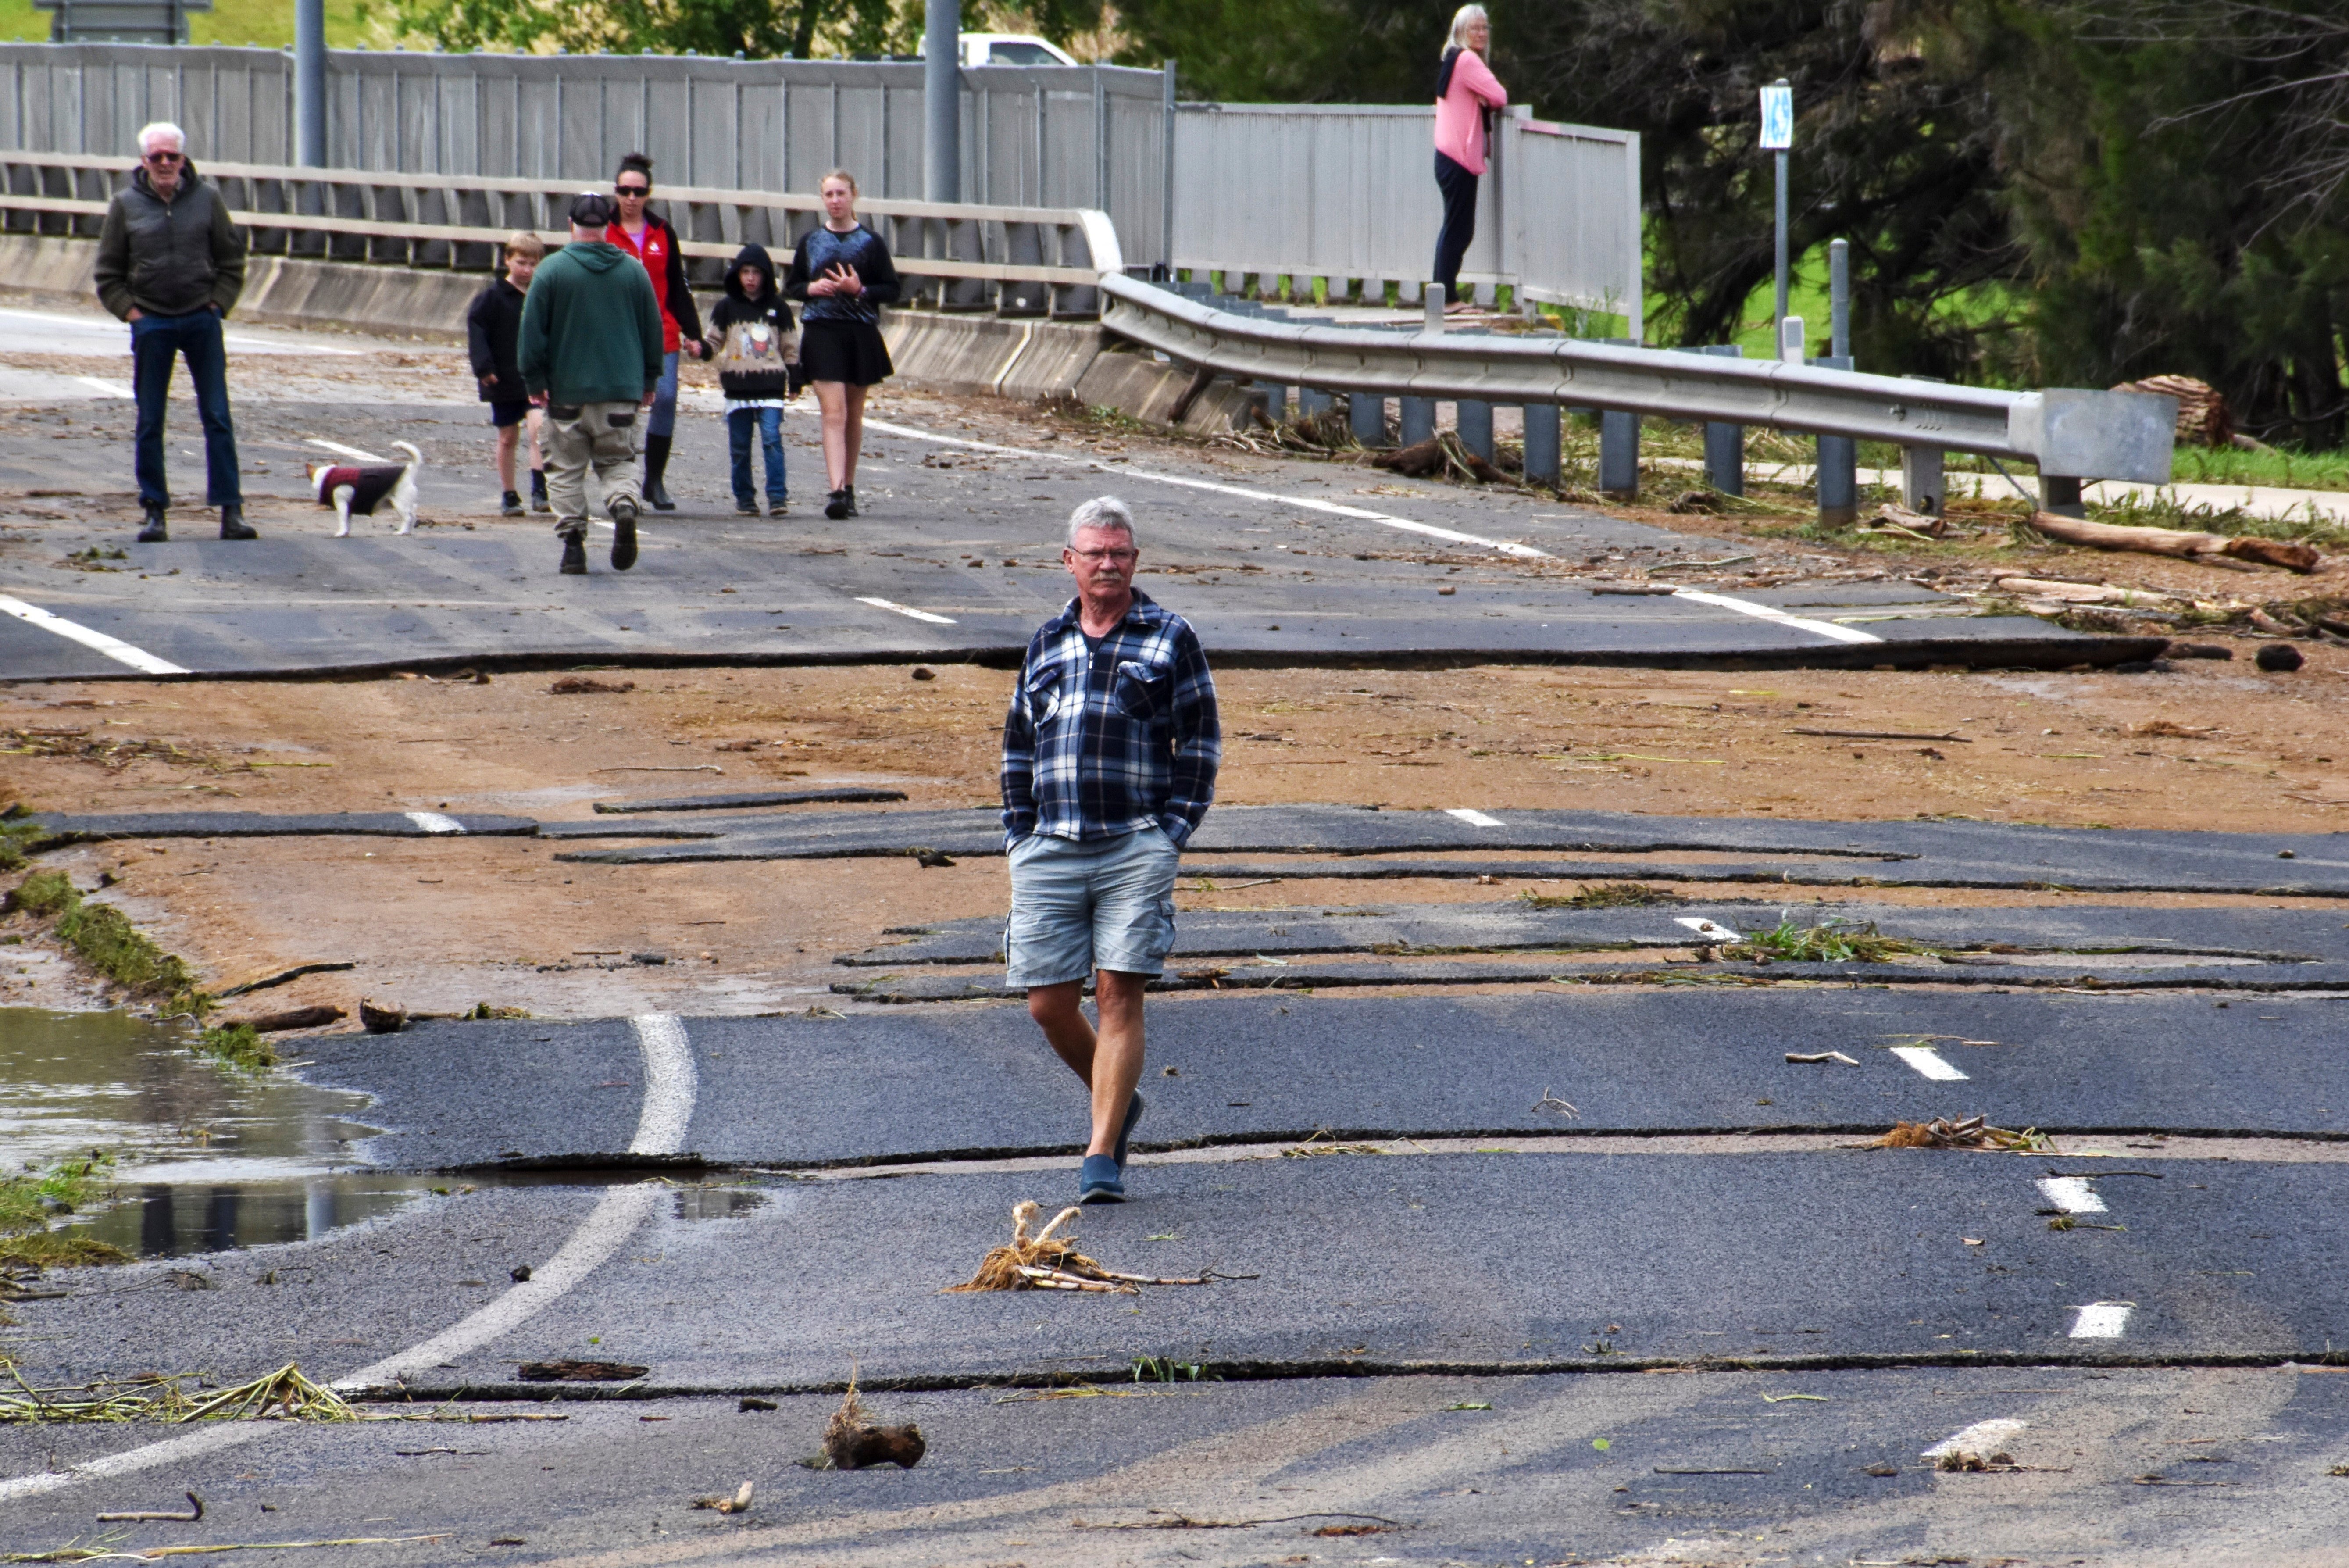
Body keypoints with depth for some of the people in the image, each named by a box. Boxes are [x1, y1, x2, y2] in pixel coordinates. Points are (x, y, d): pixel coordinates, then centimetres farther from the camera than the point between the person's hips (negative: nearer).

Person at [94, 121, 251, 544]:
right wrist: (130, 312, -3)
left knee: (218, 418, -2)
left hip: (202, 321, 0)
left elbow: (232, 262, 11)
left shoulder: (207, 200, 3)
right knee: (150, 423, 2)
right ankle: (154, 511, 9)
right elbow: (108, 275, 8)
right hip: (151, 325, 0)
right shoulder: (125, 205, 3)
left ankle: (231, 510, 0)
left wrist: (218, 304, 0)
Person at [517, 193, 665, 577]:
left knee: (566, 468, 6)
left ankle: (572, 541, -2)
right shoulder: (634, 272, 3)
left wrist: (534, 381, 2)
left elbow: (532, 330, -6)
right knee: (617, 461, 12)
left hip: (567, 391, -2)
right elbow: (653, 330, 9)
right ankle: (624, 504, -17)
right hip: (621, 391, 2)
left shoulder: (553, 270, -6)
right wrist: (649, 381, 19)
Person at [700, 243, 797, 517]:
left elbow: (790, 348, 14)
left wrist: (795, 381, 11)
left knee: (772, 439, -12)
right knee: (739, 446, 4)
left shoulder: (778, 309, 9)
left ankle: (778, 495, -11)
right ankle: (744, 497, 12)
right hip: (737, 386, 1)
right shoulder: (726, 308, 8)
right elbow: (714, 341, 11)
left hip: (771, 386, -1)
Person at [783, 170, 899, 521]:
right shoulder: (811, 241, 7)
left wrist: (860, 291, -15)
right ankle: (837, 491, -21)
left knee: (853, 415, 11)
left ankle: (849, 488, 25)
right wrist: (811, 289, -8)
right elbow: (791, 287, 14)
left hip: (861, 334, 0)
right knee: (834, 414, -12)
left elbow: (892, 289, 3)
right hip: (822, 334, 0)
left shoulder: (870, 243, 2)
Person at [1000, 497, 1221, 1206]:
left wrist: (1172, 830, -4)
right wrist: (1020, 834, 11)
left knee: (1119, 995, -8)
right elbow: (1018, 746, 21)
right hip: (1049, 852, 4)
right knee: (1048, 1004, 3)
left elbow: (1200, 742, 4)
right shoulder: (1046, 644, 16)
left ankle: (1103, 1155, -6)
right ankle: (1118, 1101, 29)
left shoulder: (1170, 639, 5)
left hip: (1135, 848, -4)